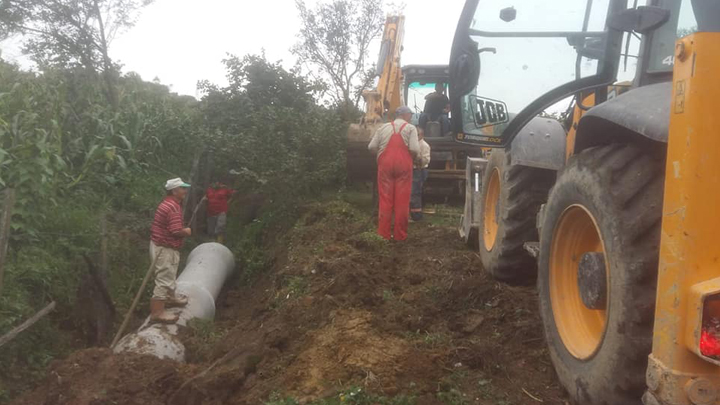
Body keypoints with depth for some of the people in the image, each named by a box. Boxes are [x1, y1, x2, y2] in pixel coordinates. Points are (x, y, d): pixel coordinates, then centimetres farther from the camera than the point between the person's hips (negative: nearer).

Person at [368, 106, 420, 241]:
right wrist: (414, 157, 12)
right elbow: (414, 149, -8)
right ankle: (400, 234, 6)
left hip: (385, 163, 3)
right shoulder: (410, 128, 5)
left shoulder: (383, 127, 15)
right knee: (402, 200, 2)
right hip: (403, 164, -3)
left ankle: (384, 232, 6)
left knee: (385, 198, 6)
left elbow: (372, 147, 7)